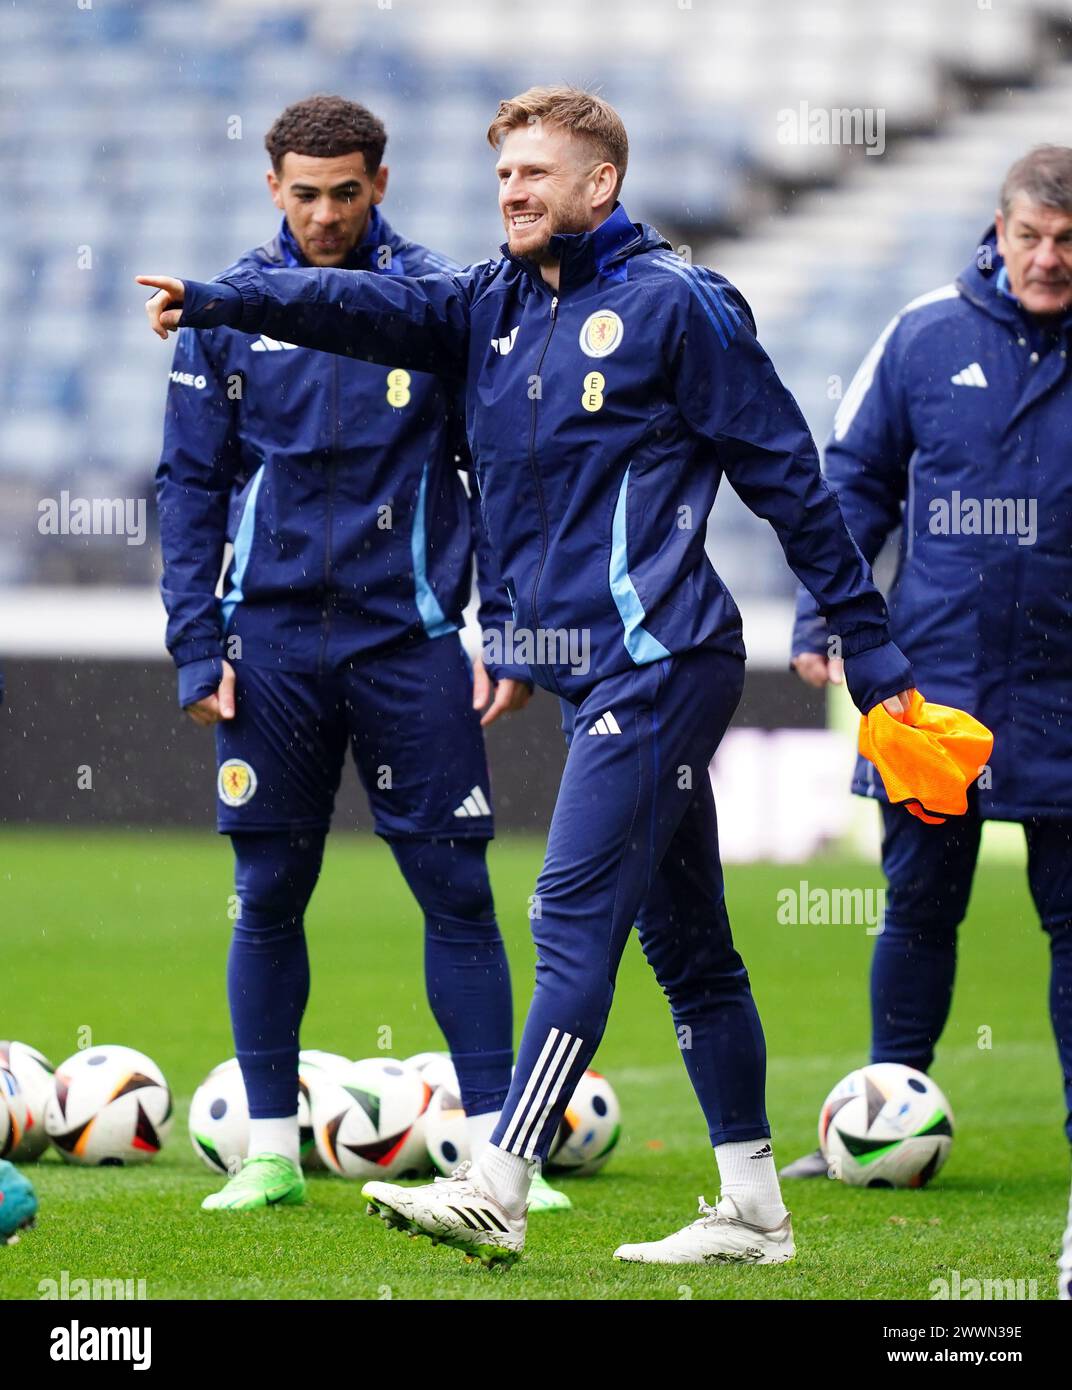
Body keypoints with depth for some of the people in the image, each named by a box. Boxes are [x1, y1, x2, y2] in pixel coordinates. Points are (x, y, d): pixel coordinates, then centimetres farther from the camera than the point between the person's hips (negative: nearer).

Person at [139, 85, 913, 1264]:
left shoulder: (674, 305, -5)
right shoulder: (492, 307, 14)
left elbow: (789, 478, -4)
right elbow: (371, 307, -3)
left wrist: (870, 652, -3)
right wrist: (220, 301, -19)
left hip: (659, 662, -8)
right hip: (592, 670, 8)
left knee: (574, 916, -14)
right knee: (686, 941, 12)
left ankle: (496, 1190, -19)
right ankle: (752, 1212, 17)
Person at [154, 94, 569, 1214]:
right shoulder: (227, 313, 4)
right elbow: (189, 488, 6)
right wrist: (197, 648, -1)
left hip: (409, 637, -1)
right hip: (273, 642, 1)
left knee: (456, 893, -3)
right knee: (269, 900, 5)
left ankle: (495, 1146, 1)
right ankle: (271, 1152, 14)